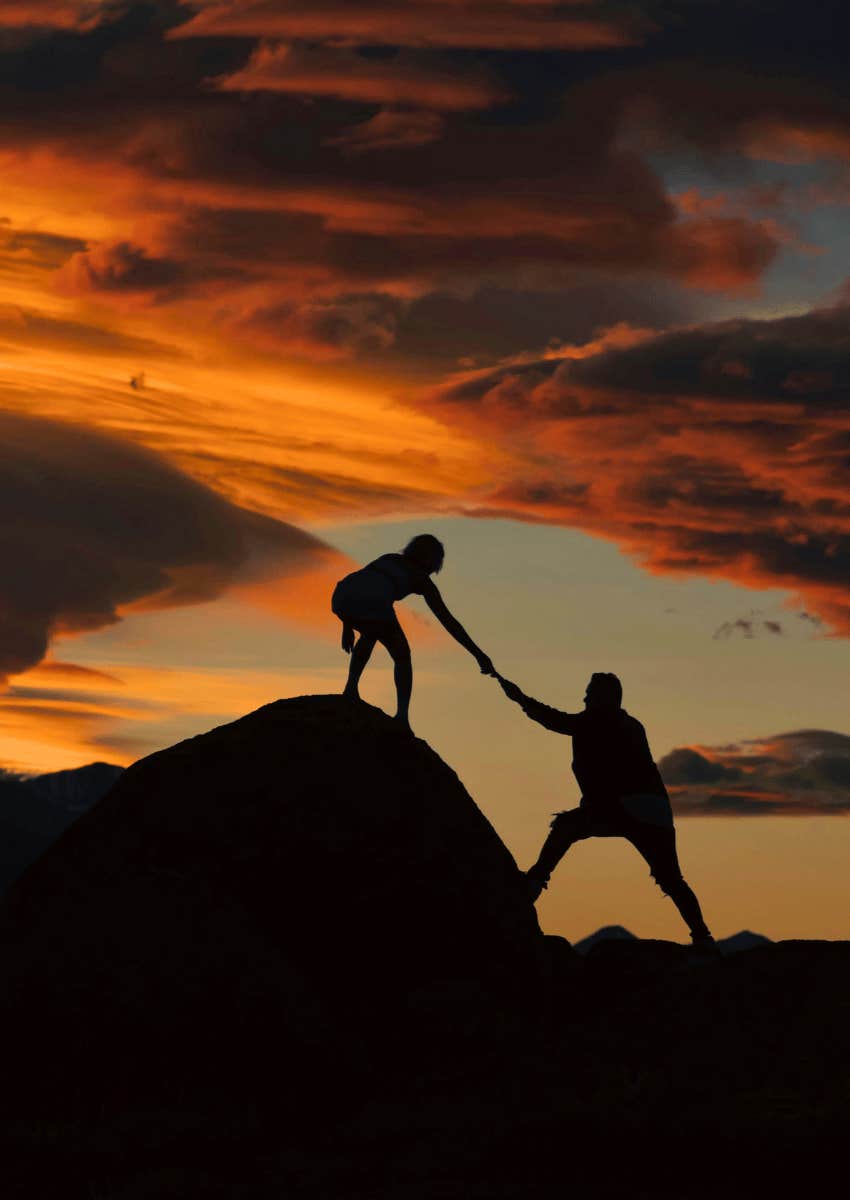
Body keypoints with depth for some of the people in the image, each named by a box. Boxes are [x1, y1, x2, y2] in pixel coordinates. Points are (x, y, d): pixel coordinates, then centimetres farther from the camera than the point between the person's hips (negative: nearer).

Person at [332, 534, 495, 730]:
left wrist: (347, 627, 39)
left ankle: (350, 689, 27)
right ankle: (402, 716, 0)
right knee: (402, 656, 18)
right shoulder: (421, 579, 23)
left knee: (371, 632, 39)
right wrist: (478, 654, 24)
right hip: (374, 605, -5)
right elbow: (448, 620, 21)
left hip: (342, 597, 5)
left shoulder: (388, 559, 37)